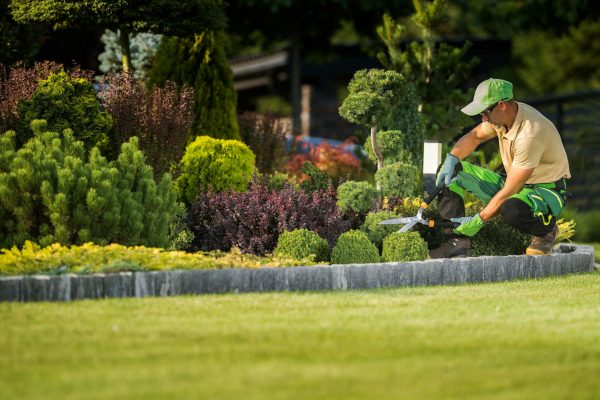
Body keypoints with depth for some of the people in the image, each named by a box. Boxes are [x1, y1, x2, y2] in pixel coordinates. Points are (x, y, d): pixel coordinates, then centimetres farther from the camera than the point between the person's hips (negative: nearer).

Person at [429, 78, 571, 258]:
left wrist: (479, 221, -26)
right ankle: (458, 242, -16)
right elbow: (474, 136, 14)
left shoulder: (530, 134, -31)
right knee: (452, 171, -5)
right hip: (513, 183, 8)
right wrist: (451, 159, -6)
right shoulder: (501, 115, -7)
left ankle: (547, 230, -8)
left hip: (547, 190, -8)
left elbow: (509, 191, -29)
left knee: (512, 210, -43)